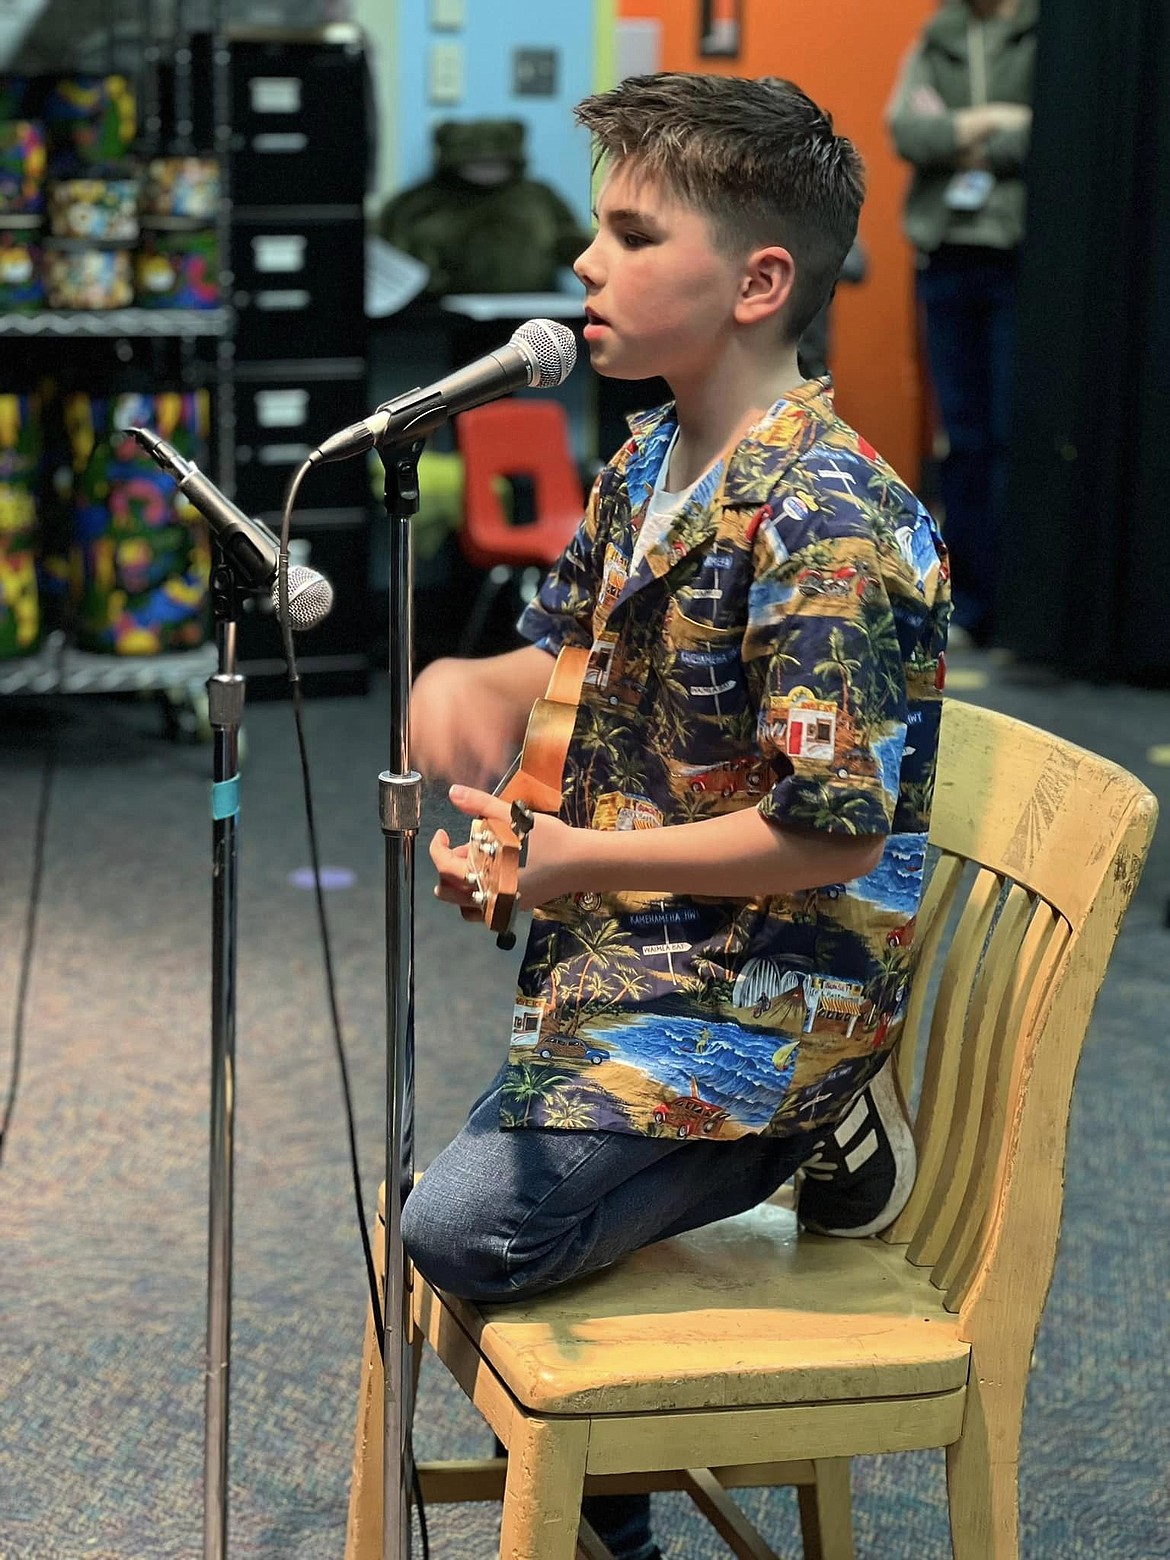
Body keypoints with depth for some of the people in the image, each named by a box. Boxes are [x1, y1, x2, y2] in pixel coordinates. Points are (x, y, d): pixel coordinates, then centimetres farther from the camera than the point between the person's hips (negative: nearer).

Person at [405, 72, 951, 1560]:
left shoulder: (825, 526, -24)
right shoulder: (647, 463, 5)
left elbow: (832, 835, -26)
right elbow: (554, 664, 16)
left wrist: (578, 861, -19)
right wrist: (462, 690, -8)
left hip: (767, 985, -9)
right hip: (627, 960, 9)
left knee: (465, 1228, -17)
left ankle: (806, 1142, -1)